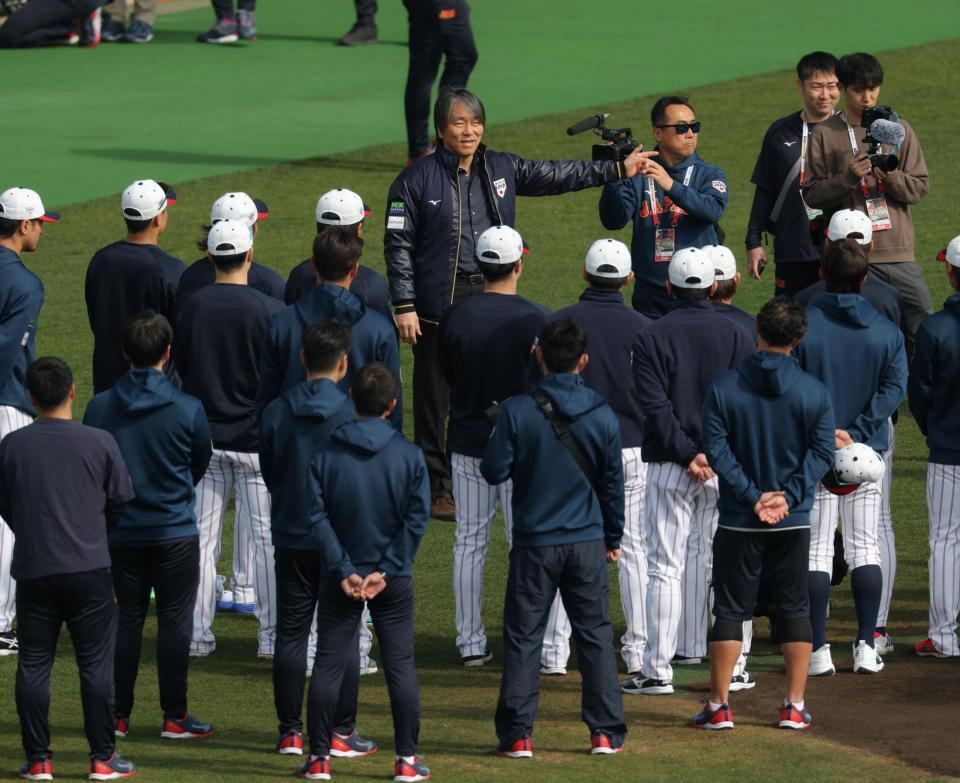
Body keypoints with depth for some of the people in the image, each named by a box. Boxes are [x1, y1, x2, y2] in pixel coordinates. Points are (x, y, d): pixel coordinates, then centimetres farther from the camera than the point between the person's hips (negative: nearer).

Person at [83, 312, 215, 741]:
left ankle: (118, 714, 13)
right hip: (175, 531, -2)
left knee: (124, 620, 10)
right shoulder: (188, 409, -11)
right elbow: (201, 464, 5)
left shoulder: (99, 407, -5)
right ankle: (175, 716, 7)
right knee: (175, 620, 5)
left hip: (119, 531, 2)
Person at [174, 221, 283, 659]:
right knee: (265, 536, 4)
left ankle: (197, 633, 8)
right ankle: (272, 635, 6)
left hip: (203, 437, 3)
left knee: (201, 535, 8)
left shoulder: (192, 306, -2)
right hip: (256, 439, -3)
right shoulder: (269, 310, -12)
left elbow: (180, 365, 10)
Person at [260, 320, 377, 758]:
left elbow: (268, 472, 8)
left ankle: (290, 733, 8)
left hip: (291, 538, 3)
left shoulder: (276, 412, -2)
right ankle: (341, 733, 6)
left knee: (291, 635, 8)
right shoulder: (352, 414, -12)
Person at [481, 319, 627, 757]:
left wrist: (499, 438, 14)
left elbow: (494, 471, -7)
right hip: (587, 542, 2)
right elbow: (612, 484, 6)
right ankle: (606, 732, 10)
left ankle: (517, 734, 1)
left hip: (534, 543, -2)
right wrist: (613, 538, 18)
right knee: (596, 636, 9)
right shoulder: (603, 417, -2)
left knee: (523, 638, 4)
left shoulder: (517, 412, -10)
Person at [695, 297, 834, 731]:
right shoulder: (815, 392, -3)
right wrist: (787, 496, -11)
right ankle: (795, 707, 9)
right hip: (794, 523, 1)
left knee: (730, 610, 5)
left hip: (738, 518, -1)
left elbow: (716, 449, -11)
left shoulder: (723, 387, -6)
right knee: (794, 608, 10)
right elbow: (821, 452, -7)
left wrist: (752, 496, -11)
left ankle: (718, 706, 4)